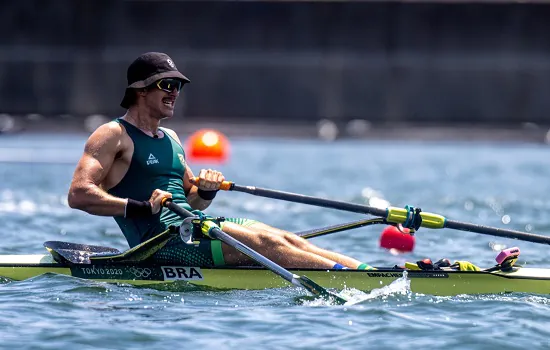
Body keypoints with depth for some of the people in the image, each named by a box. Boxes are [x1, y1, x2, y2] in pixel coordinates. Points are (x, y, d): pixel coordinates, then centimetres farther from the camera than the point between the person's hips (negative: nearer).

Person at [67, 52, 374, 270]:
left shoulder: (170, 139, 25)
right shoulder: (113, 135, -1)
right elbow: (78, 194, -14)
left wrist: (205, 191, 3)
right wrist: (139, 207, -23)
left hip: (193, 228, 8)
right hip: (159, 240, -8)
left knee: (283, 238, -11)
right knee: (263, 242, -23)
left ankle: (365, 269, -22)